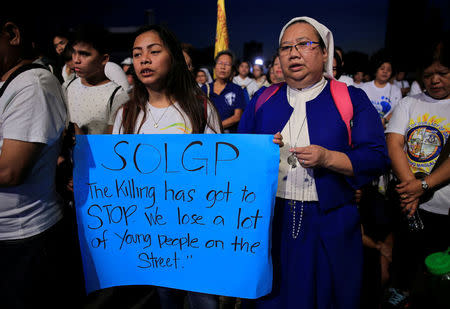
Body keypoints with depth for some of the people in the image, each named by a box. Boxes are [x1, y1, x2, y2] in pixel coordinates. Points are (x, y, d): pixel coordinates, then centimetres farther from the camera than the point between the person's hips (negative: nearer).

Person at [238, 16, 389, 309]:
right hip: (269, 221, 2)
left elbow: (377, 157, -4)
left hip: (329, 227, -1)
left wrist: (328, 158, -19)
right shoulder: (262, 101, 9)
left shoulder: (353, 99, 2)